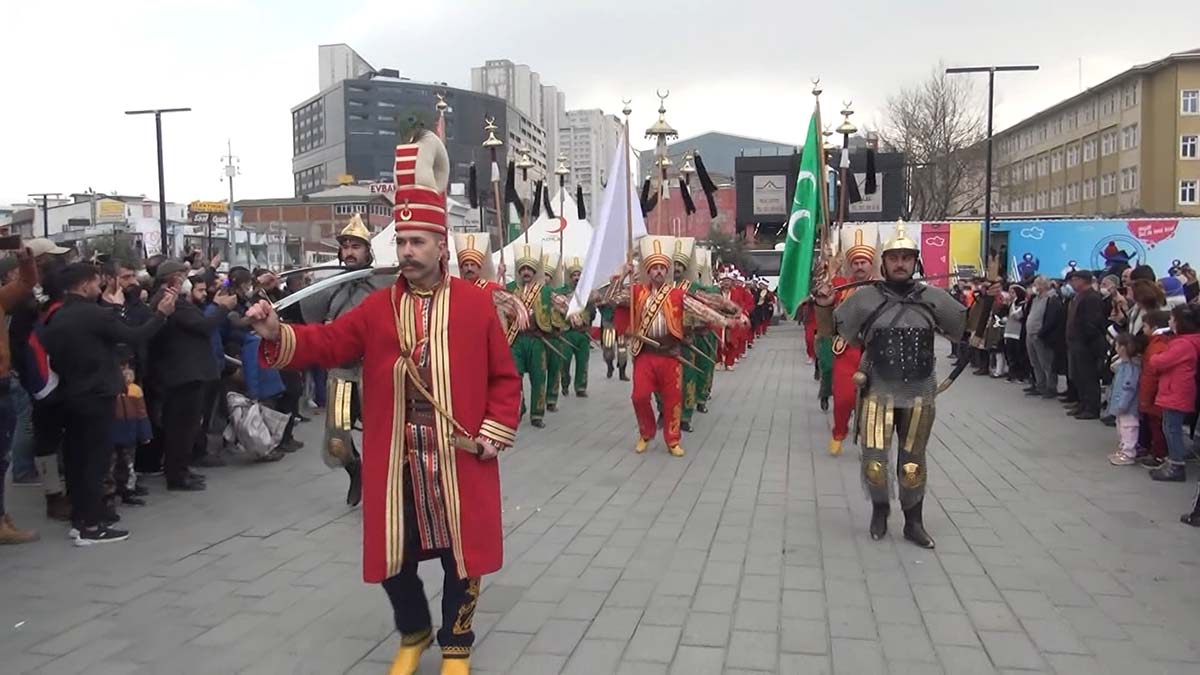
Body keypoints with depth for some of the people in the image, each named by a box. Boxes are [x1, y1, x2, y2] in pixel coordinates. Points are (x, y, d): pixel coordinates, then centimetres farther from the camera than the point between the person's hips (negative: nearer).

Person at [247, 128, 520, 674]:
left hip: (458, 455, -2)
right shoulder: (377, 307, 5)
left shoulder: (476, 303, -1)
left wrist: (496, 431, -7)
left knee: (462, 550, 8)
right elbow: (330, 342, -3)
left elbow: (503, 377, 2)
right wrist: (278, 335, -21)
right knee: (393, 552, 12)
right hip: (395, 458, 3)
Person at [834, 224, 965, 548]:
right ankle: (880, 508, 27)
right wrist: (822, 303, 1)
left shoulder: (933, 297, 1)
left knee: (913, 462, 12)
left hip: (919, 394, 1)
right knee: (874, 461, -1)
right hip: (878, 392, -1)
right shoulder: (865, 297, -4)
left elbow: (966, 327, 14)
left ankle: (913, 522, 29)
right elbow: (833, 330, 7)